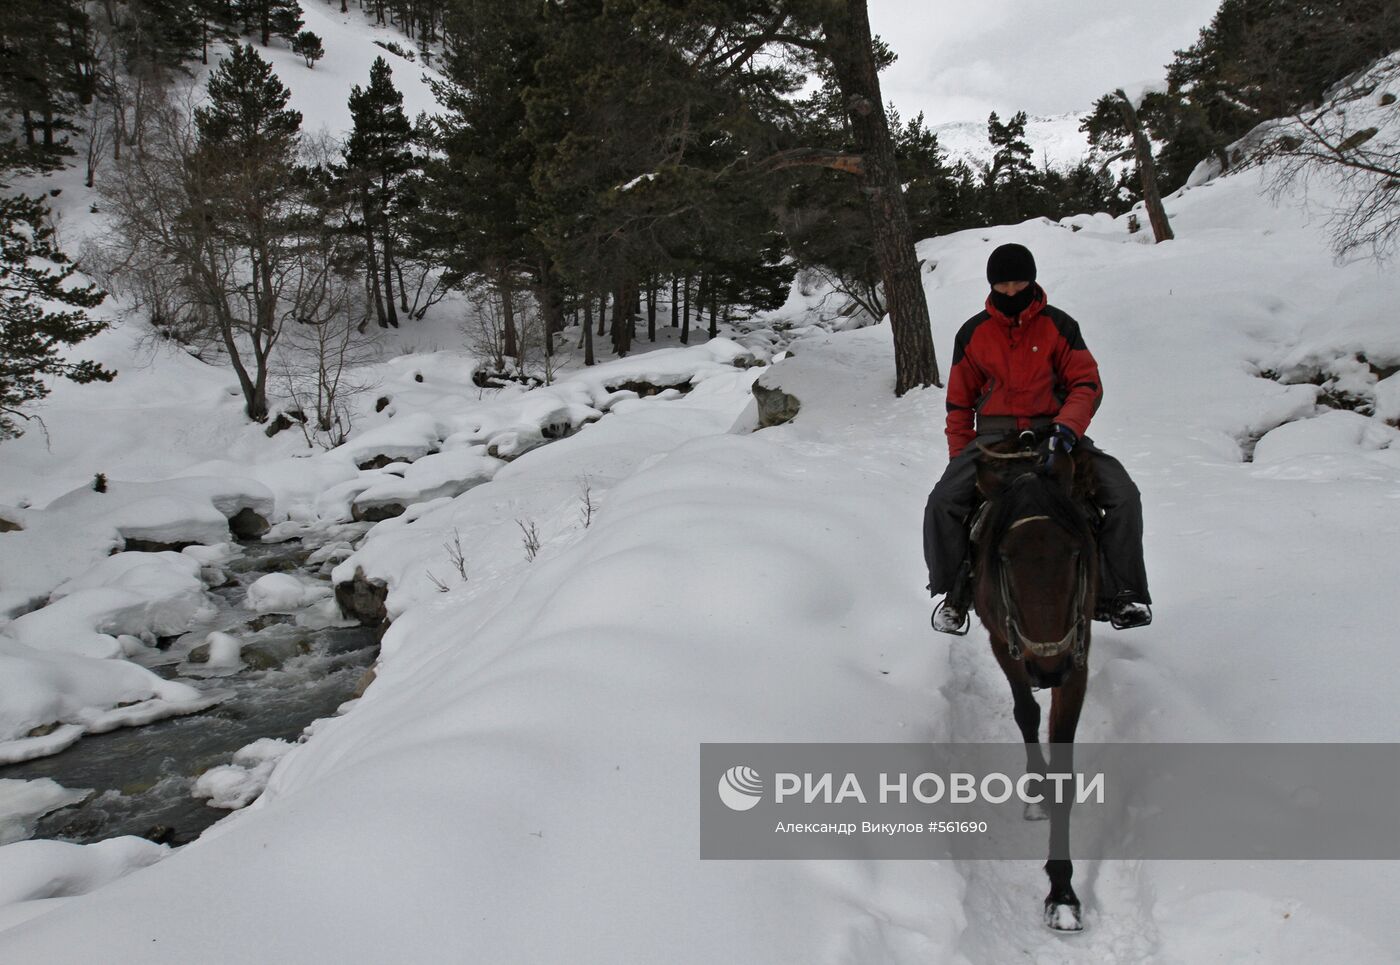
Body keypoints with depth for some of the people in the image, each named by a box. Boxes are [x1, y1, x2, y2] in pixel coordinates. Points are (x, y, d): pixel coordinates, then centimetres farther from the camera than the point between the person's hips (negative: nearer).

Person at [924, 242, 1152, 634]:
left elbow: (1087, 383, -2)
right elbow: (959, 402, 10)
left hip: (1054, 431, 0)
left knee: (1124, 496, -20)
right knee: (942, 505, -23)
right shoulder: (973, 333, 6)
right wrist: (961, 459, 3)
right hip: (993, 436, 0)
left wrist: (1070, 423, -23)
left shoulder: (1058, 325, 3)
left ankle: (1118, 592, -4)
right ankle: (956, 591, -1)